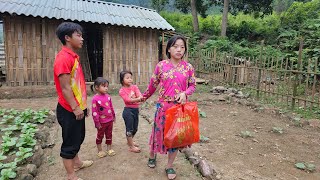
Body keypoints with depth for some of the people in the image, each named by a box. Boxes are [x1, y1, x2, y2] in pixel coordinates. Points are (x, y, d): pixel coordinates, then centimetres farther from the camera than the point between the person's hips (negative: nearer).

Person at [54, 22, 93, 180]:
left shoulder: (73, 56, 11)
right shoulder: (64, 58, -20)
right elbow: (65, 88, -22)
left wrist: (83, 105, 18)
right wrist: (75, 108, -20)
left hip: (77, 108, 10)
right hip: (69, 110, -9)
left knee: (78, 138, 24)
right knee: (70, 142, 5)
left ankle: (76, 162, 44)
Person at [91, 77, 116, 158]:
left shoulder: (108, 96, -1)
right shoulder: (95, 98, -18)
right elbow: (94, 112, -17)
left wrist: (113, 116, 16)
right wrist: (97, 122, -15)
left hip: (110, 120, 5)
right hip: (102, 122, -5)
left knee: (109, 135, 17)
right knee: (100, 136, 14)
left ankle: (109, 149, 32)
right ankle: (100, 150, 30)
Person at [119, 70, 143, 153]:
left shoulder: (134, 87, 5)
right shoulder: (122, 90, -8)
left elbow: (139, 94, -10)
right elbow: (128, 99, -19)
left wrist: (140, 97, -33)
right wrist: (138, 99, -30)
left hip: (136, 110, 6)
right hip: (128, 110, -6)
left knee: (135, 128, 18)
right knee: (129, 129, 0)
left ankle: (129, 141, 41)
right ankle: (131, 147, 12)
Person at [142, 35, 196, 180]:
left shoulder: (188, 67, -2)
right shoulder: (161, 65, -5)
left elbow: (192, 86, 4)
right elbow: (153, 84, 7)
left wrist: (185, 93, -15)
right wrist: (145, 97, 18)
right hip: (163, 105, -1)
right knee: (159, 131, 12)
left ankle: (170, 166, 29)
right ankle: (152, 156, 41)